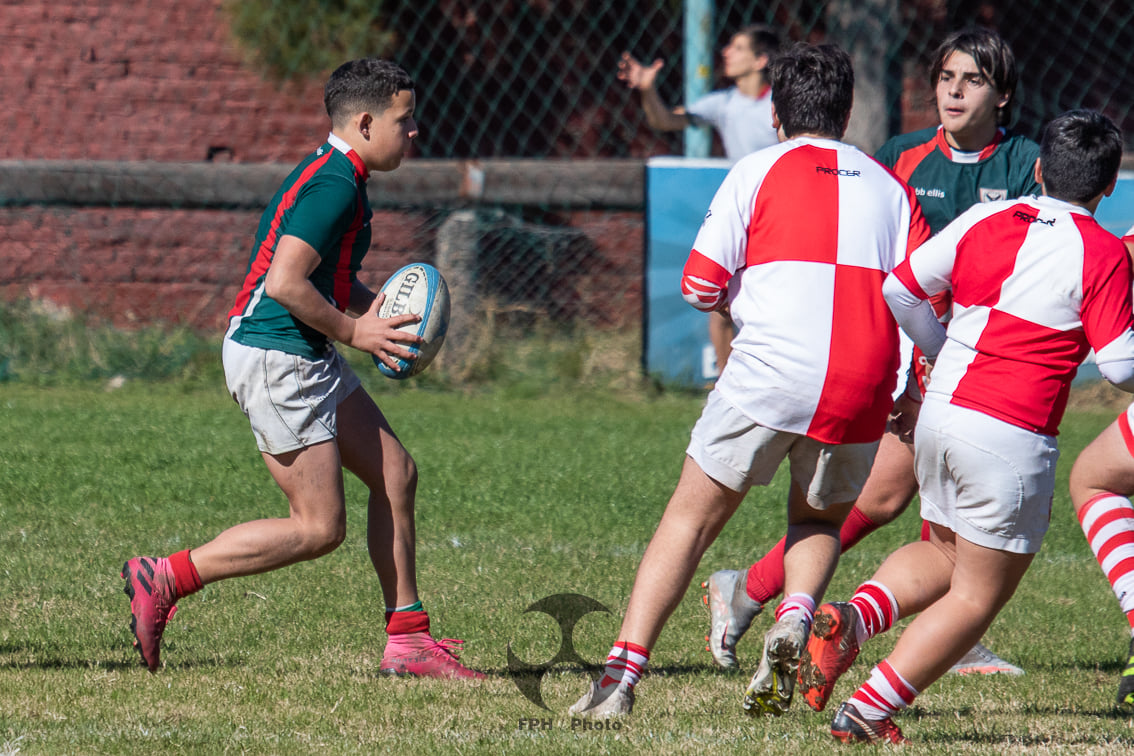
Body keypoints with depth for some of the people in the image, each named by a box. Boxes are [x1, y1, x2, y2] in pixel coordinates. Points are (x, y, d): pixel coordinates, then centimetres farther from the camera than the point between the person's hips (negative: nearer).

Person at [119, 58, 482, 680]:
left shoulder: (336, 178, 15)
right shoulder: (333, 185, -18)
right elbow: (285, 283, -26)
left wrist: (380, 314, 10)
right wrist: (354, 331, -15)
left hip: (309, 361, 11)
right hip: (275, 358, -11)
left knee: (395, 474, 11)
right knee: (320, 527, -8)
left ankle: (407, 640, 16)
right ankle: (162, 580, -4)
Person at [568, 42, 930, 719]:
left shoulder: (757, 173, 8)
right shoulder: (892, 189, 17)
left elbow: (700, 287, 2)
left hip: (767, 377, -3)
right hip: (861, 392, 3)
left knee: (690, 519, 6)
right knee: (819, 519, 26)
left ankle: (620, 678, -4)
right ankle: (796, 618, -4)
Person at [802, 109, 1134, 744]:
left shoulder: (985, 220, 7)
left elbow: (899, 291, 8)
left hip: (941, 411, 6)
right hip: (1013, 436, -6)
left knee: (943, 555, 26)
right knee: (977, 595, 6)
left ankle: (852, 619, -2)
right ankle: (870, 711, -2)